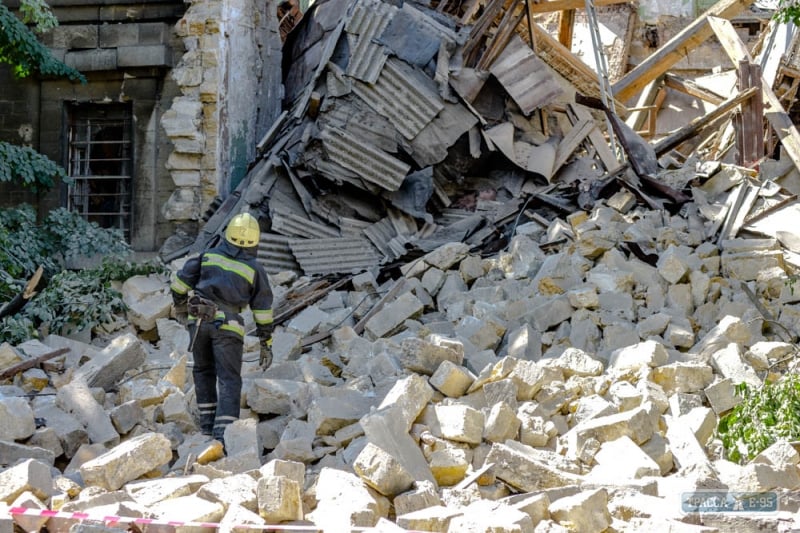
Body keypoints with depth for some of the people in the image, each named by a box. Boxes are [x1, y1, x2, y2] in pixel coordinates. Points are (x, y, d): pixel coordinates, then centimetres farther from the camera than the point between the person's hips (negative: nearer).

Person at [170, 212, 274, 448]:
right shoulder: (255, 270, 6)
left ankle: (207, 423, 19)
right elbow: (263, 310, 7)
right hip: (227, 325, -2)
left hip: (198, 320, 2)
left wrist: (180, 306, 27)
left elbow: (180, 280, 10)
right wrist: (266, 344, 13)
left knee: (203, 371, 20)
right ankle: (224, 432, -14)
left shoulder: (208, 256, 10)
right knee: (229, 379, -1)